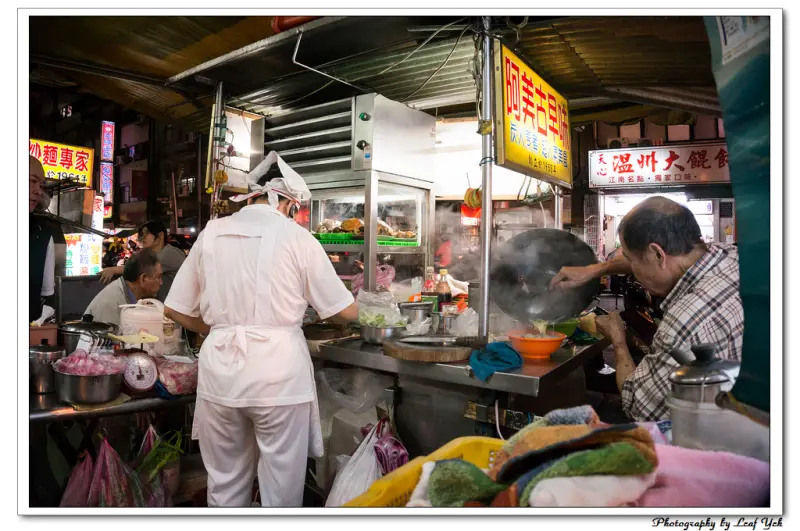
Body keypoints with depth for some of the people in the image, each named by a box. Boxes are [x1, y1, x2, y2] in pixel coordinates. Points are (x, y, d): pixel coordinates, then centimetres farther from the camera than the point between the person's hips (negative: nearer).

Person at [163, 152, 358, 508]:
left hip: (220, 370, 4)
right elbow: (346, 313, -1)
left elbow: (175, 309, 11)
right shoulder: (296, 237, -3)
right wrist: (309, 305, 21)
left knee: (225, 486, 19)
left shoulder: (211, 233, 6)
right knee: (281, 489, 11)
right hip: (278, 371, -4)